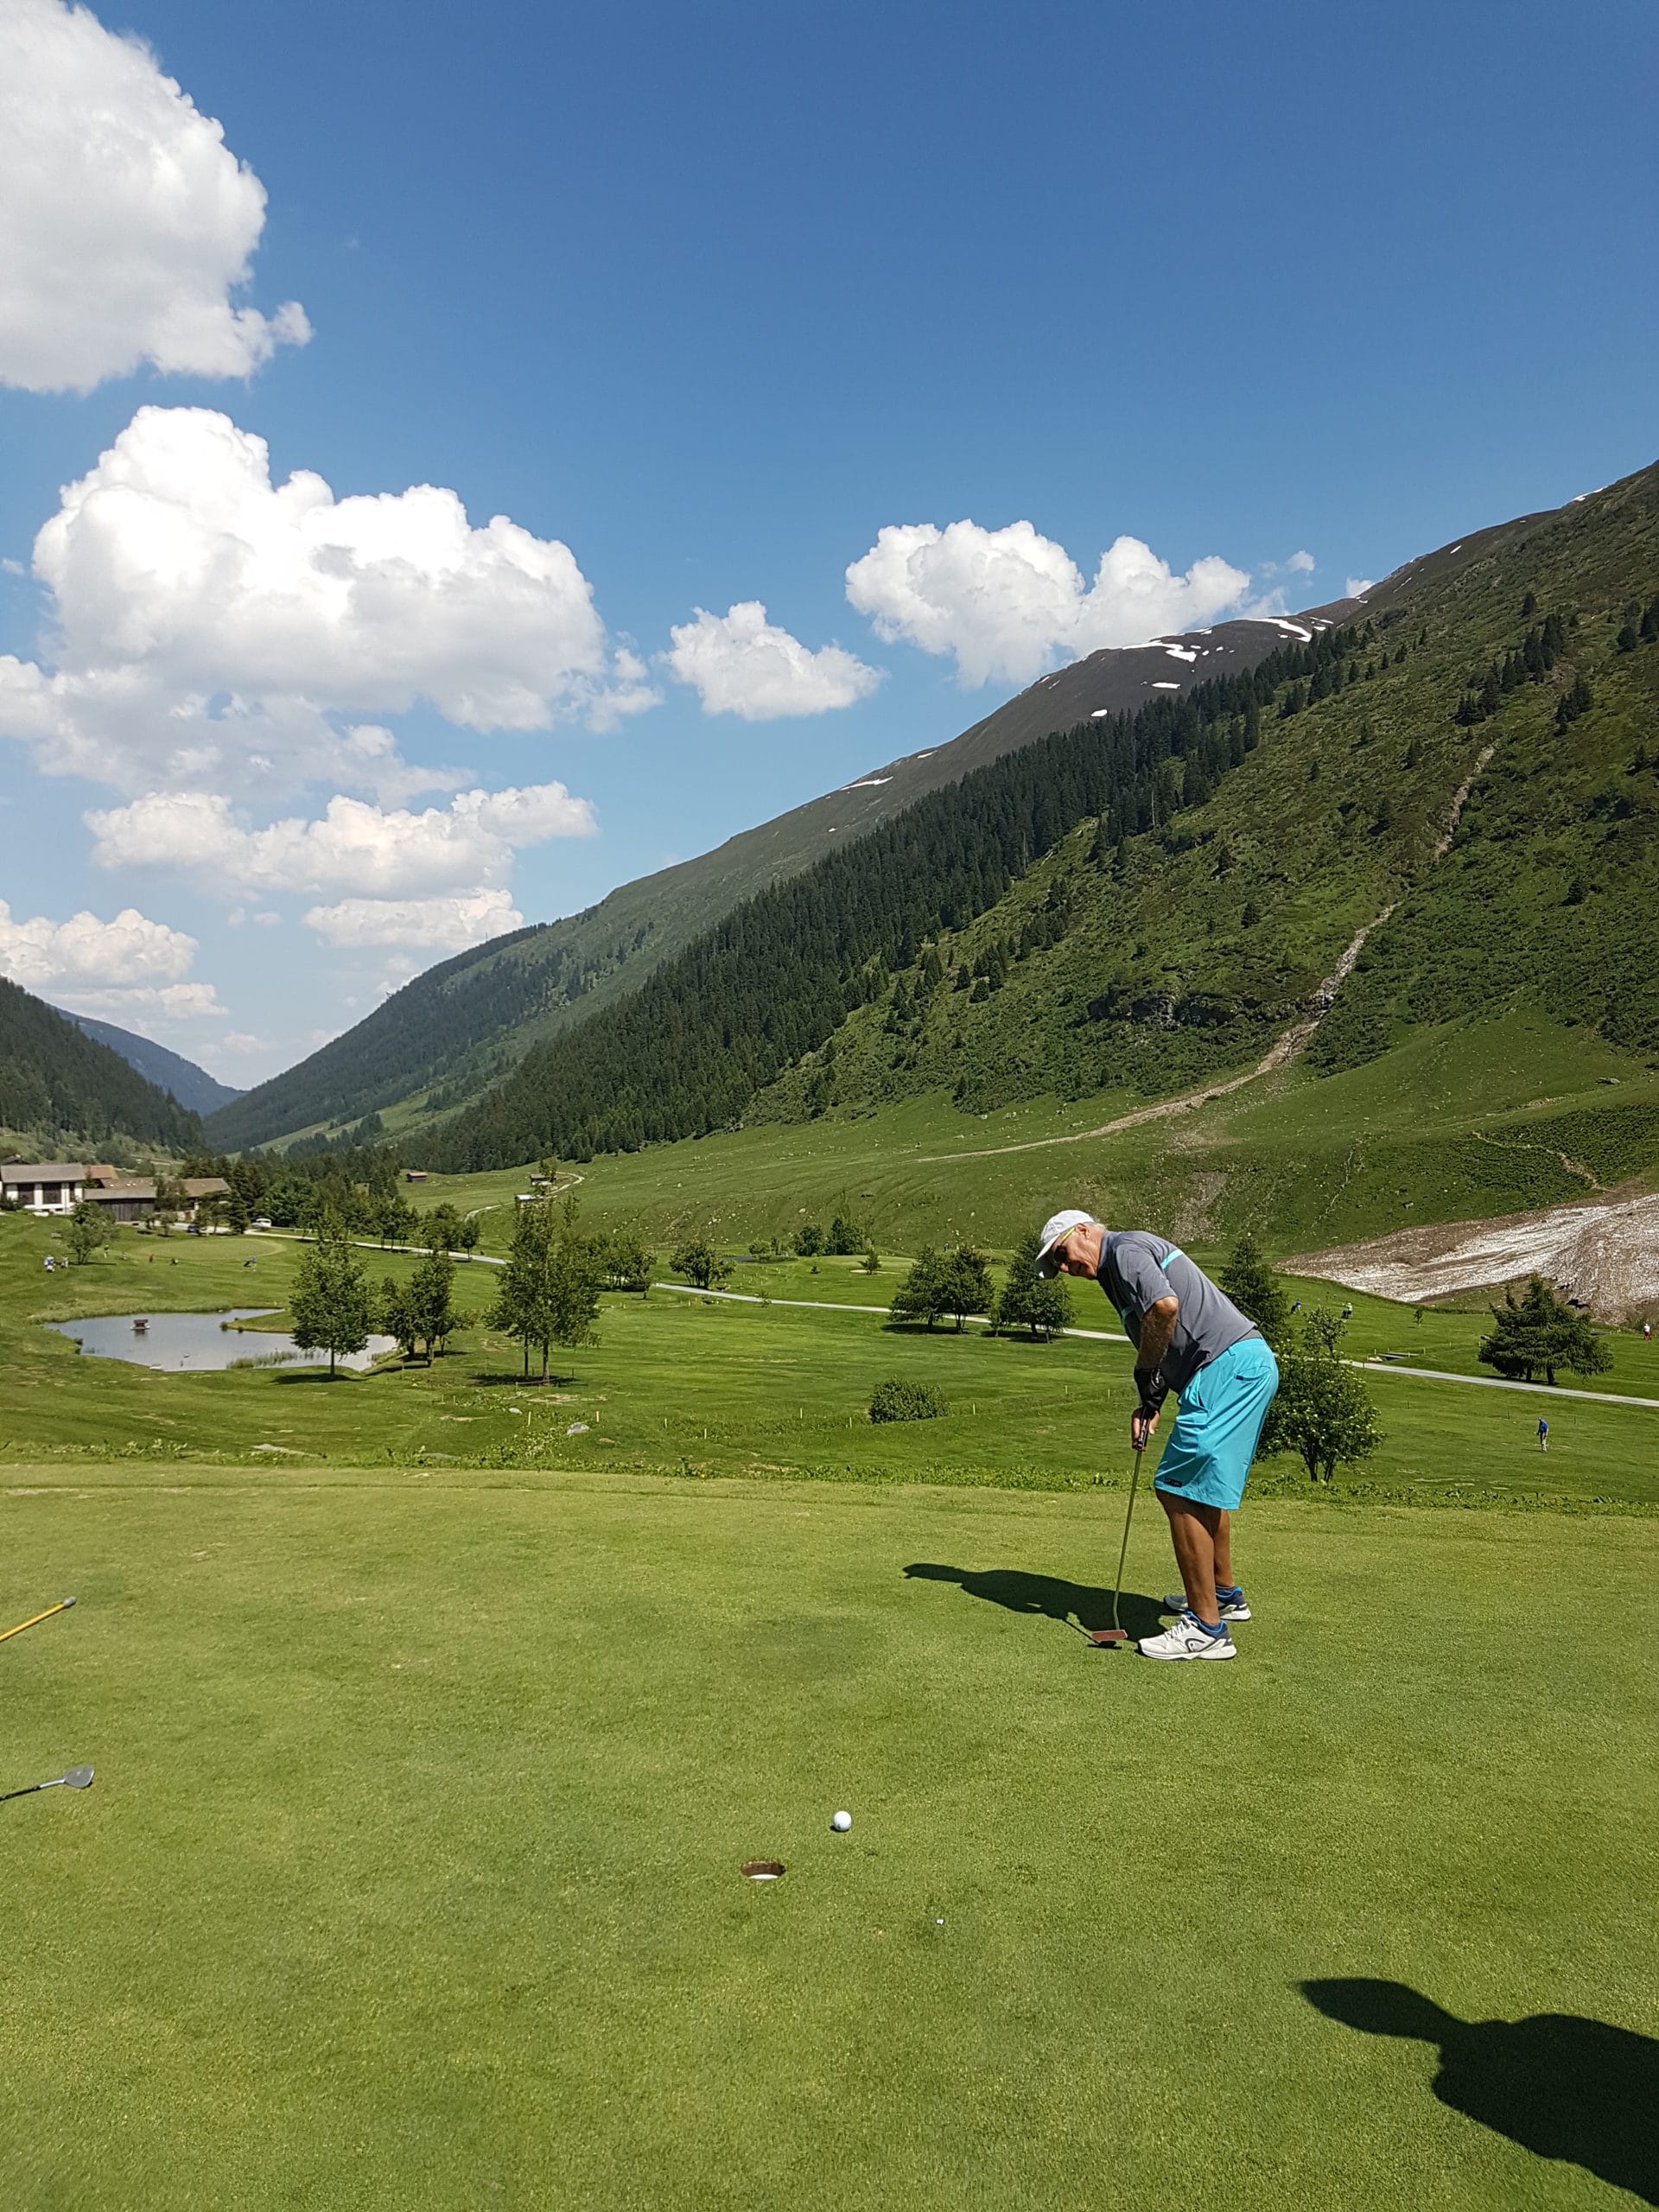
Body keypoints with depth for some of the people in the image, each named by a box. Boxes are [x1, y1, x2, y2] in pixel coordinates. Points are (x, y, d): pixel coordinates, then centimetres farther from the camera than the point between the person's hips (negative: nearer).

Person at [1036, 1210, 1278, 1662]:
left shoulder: (1126, 1248, -7)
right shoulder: (1119, 1271, 24)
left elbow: (1165, 1305, -26)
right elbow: (1162, 1351, 24)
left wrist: (1146, 1376, -11)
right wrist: (1149, 1404, 7)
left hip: (1228, 1367, -11)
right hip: (1251, 1365, 11)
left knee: (1181, 1490, -10)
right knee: (1207, 1487, 25)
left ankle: (1206, 1629, -7)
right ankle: (1224, 1594, 40)